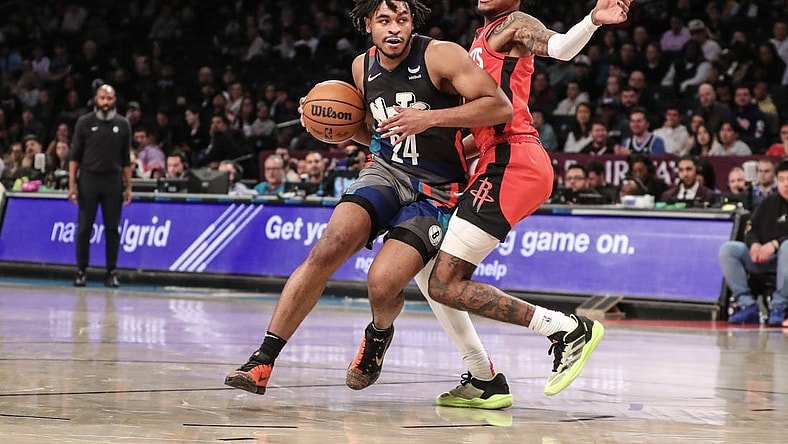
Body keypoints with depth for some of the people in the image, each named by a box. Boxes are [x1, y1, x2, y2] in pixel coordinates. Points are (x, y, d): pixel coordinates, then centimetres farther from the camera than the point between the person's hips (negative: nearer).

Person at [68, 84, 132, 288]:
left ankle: (111, 272, 7)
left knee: (112, 228, 2)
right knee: (84, 227, -1)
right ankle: (81, 271, 5)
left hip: (113, 180, 1)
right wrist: (72, 184, -5)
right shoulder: (85, 123, 1)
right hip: (88, 179, -1)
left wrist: (128, 187, 4)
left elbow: (126, 159, 9)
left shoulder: (122, 124, 6)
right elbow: (74, 156, 2)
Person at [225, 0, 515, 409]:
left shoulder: (440, 56, -15)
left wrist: (430, 118, -28)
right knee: (331, 245, -21)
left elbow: (500, 106, -21)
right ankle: (263, 361, -19)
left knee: (383, 282, -22)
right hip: (388, 172, 5)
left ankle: (379, 333, 18)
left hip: (436, 192, -5)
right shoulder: (363, 67, 6)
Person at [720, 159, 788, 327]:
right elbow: (752, 229, 11)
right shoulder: (770, 202, 13)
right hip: (763, 258, 5)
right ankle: (747, 305, -21)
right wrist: (755, 244, -11)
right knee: (728, 249, -14)